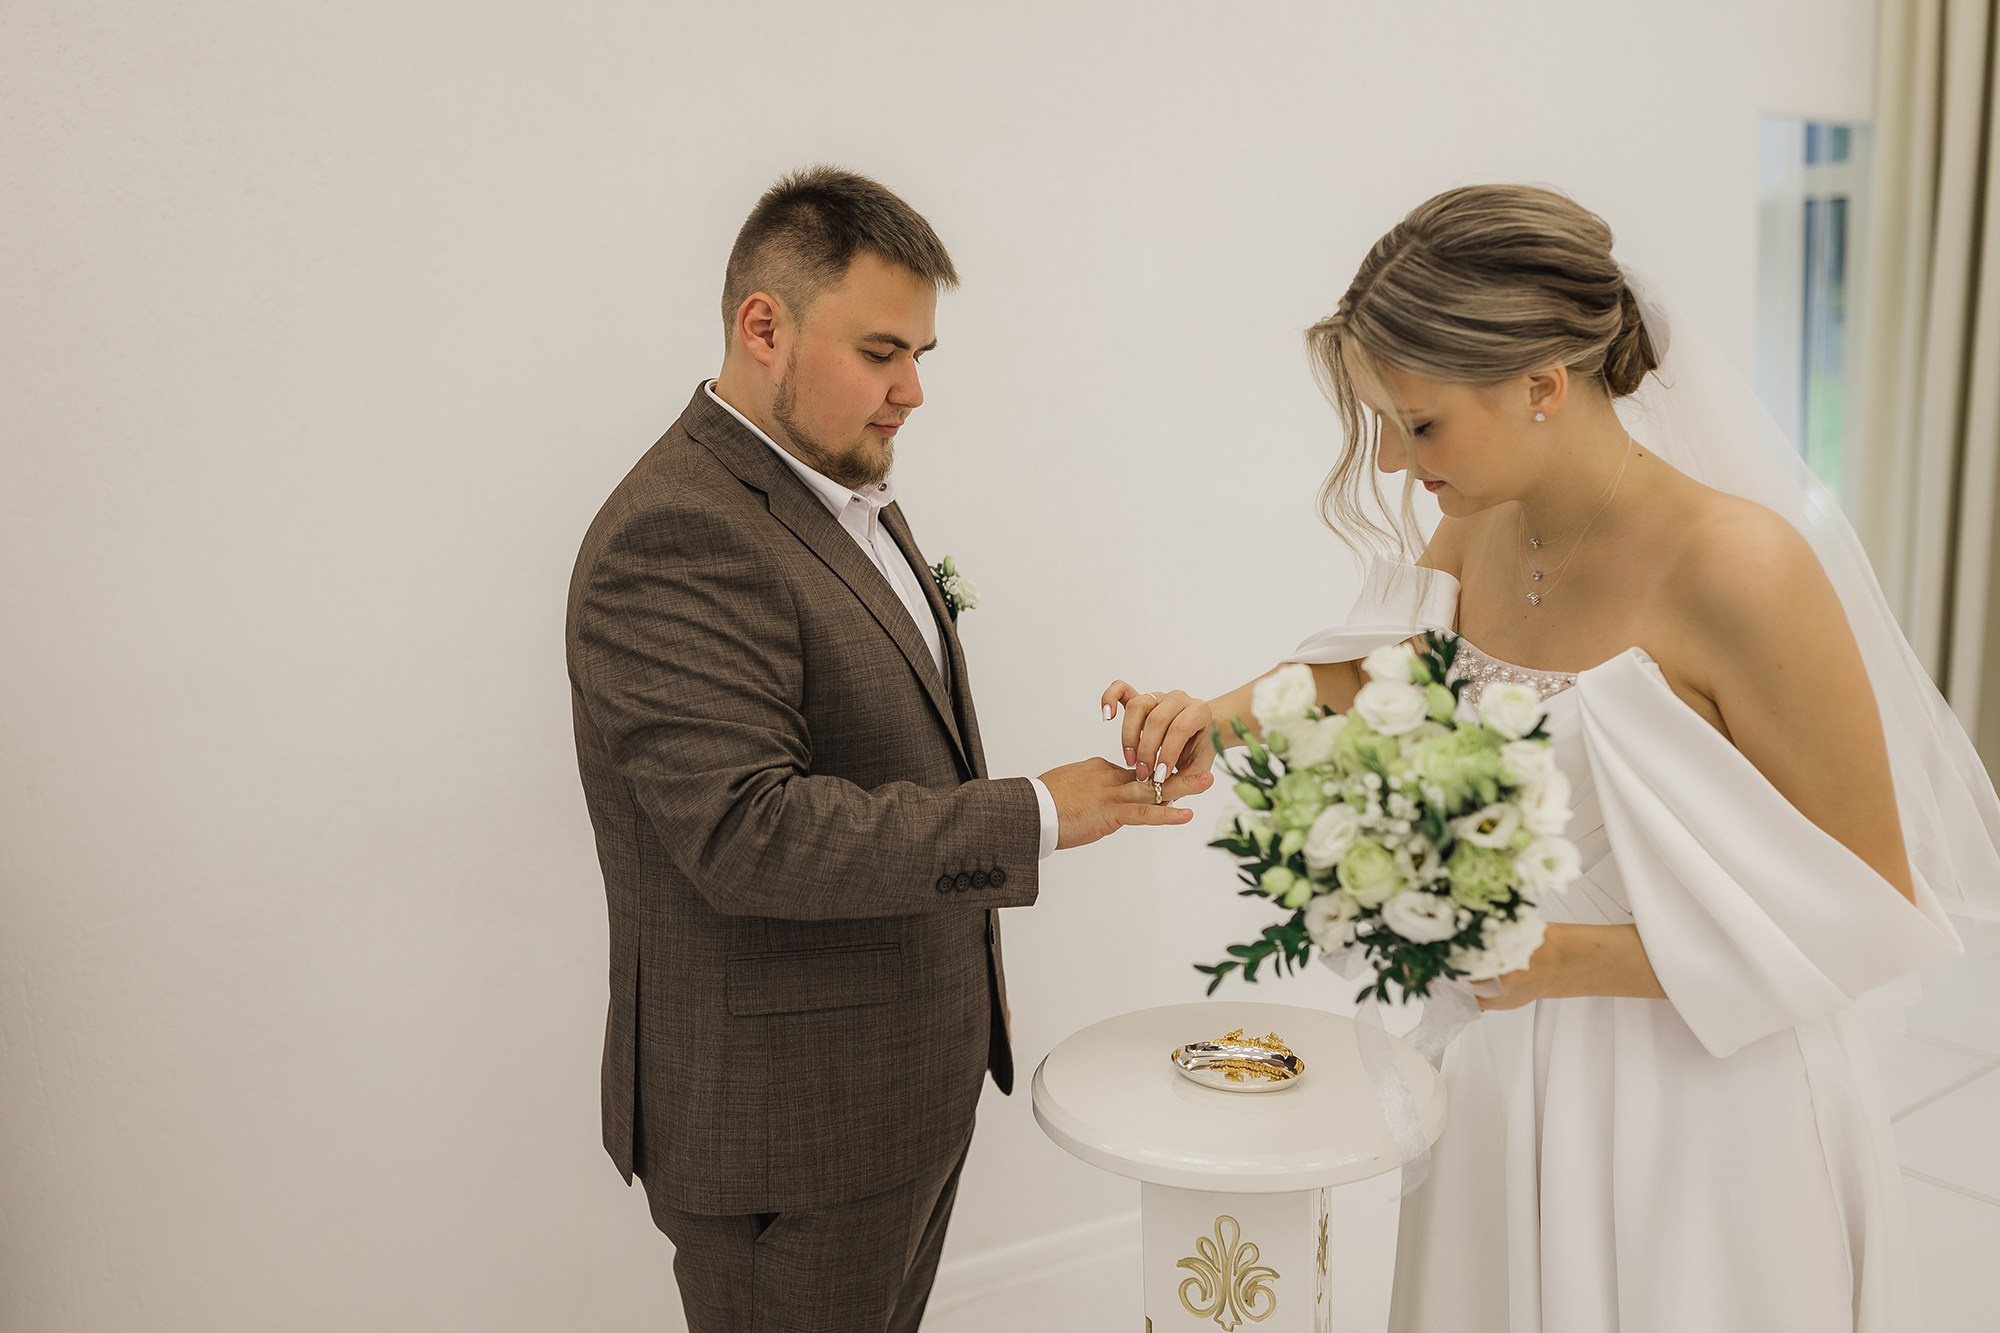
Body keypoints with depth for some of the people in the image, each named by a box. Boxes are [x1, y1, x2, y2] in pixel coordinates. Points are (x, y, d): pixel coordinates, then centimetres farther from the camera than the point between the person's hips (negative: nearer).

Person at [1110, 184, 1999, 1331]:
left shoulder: (1739, 568, -24)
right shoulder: (1482, 525, -6)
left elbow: (1869, 911, -17)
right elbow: (1383, 662, 16)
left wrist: (1567, 959, -24)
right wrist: (1232, 711, -3)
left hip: (1705, 1102, -5)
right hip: (1507, 1075, 6)